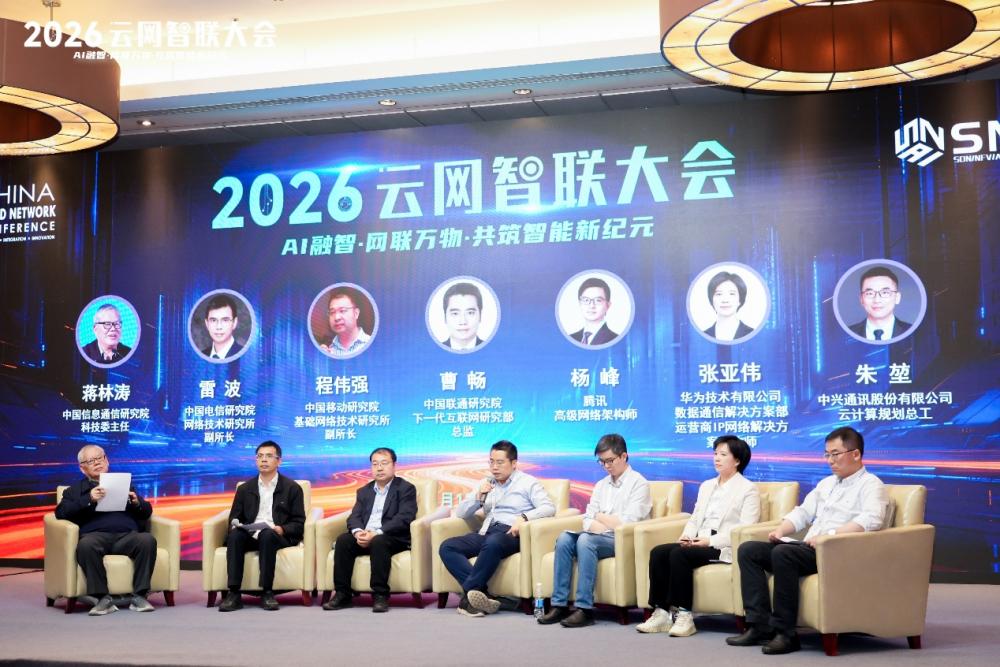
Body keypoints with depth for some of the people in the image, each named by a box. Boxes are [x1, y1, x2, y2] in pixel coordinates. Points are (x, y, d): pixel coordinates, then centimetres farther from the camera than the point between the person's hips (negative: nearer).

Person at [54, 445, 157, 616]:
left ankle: (139, 596, -29)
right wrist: (89, 500, -8)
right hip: (96, 534, -1)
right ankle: (103, 598, -32)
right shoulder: (75, 490, 26)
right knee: (86, 545, -37)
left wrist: (136, 502, 1)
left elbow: (147, 512, 25)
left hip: (127, 535, 1)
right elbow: (60, 512, 7)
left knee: (148, 540, -31)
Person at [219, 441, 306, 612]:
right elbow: (234, 518, 15)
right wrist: (236, 525, -9)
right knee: (235, 535, -31)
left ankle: (267, 592, -33)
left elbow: (298, 523, 3)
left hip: (277, 537, -2)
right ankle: (234, 594, -36)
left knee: (267, 534, -37)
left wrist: (282, 530, -17)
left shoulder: (292, 488, 7)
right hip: (251, 536, 3)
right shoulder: (245, 488, 16)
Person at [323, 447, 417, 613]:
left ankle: (380, 595, -30)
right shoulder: (364, 491, 22)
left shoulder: (406, 488, 4)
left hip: (393, 538, -5)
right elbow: (354, 517, 10)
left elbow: (404, 518, -10)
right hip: (364, 537, 5)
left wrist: (376, 533, -22)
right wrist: (358, 532, -16)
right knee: (343, 540, -23)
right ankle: (343, 594, -20)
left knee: (378, 542, -36)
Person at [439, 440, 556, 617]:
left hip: (510, 534, -5)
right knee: (447, 547, -21)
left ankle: (469, 595, -32)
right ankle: (481, 594, -33)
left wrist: (523, 517, -20)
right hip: (486, 532, 6)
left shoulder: (528, 482, 10)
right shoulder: (486, 484, 25)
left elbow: (549, 508, -4)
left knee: (492, 543, -41)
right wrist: (479, 496, 5)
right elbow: (461, 513, 23)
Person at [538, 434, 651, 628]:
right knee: (565, 538, -20)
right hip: (602, 538, 6)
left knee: (586, 540, -32)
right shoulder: (601, 485, 19)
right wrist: (608, 526, -10)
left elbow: (628, 523, -12)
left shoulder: (638, 483, -1)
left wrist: (600, 517, 2)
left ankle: (585, 609, -32)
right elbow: (587, 521, 10)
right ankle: (559, 605, -22)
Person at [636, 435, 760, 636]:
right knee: (658, 552, -18)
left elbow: (745, 530, -10)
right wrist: (687, 535, -1)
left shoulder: (748, 489, 2)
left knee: (678, 553, -30)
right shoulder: (706, 486, 24)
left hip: (724, 549, -7)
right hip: (699, 544, 7)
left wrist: (711, 540, -18)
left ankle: (684, 615, -24)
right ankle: (661, 613, -19)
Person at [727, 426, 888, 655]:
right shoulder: (827, 483, 25)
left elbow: (871, 520, -20)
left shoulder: (871, 485, -2)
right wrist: (780, 530, 4)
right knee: (748, 550, -8)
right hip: (809, 549, 8)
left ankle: (785, 632, -25)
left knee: (783, 553, -33)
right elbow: (803, 512, 24)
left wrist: (830, 534, -27)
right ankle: (760, 624, -16)